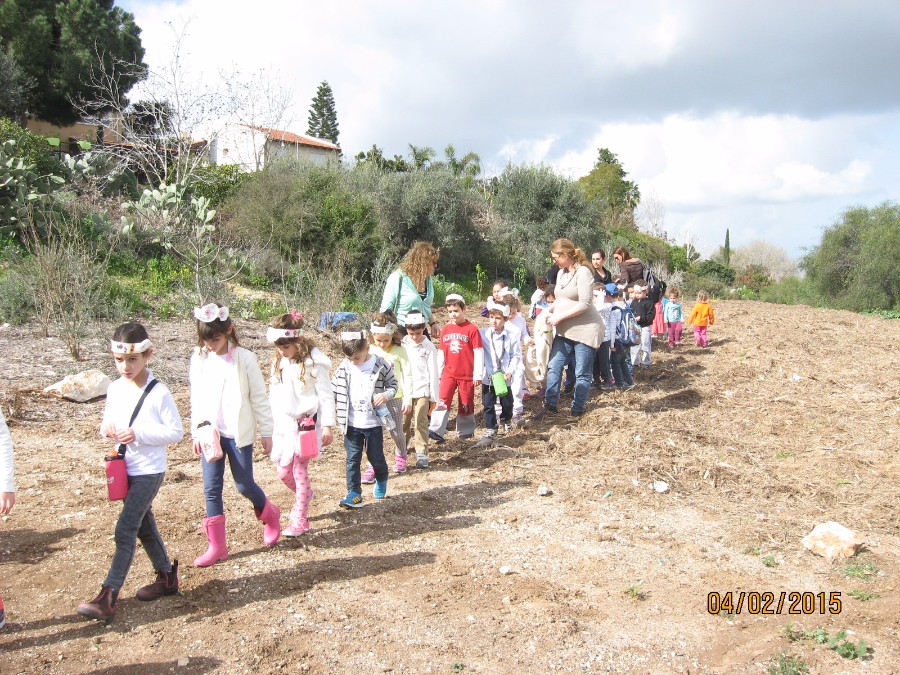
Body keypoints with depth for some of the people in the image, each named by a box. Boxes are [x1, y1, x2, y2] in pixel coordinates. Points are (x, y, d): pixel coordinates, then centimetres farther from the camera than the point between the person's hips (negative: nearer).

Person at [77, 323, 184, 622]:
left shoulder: (158, 392, -16)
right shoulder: (115, 388, 2)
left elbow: (176, 431, -13)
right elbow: (107, 420, 14)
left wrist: (139, 434, -23)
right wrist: (106, 430, -10)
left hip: (149, 471, -7)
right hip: (125, 470, 7)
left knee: (125, 530, -9)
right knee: (144, 526, 17)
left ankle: (108, 597, -3)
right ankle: (167, 577, 33)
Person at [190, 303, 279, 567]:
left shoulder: (244, 359, -11)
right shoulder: (199, 359, 1)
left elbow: (259, 397, -6)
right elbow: (196, 398, 9)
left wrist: (266, 431, -3)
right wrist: (197, 432, 8)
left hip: (239, 433, -3)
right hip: (210, 433, 4)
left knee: (244, 484, 3)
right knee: (212, 489, 5)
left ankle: (270, 514, 33)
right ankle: (216, 546, 15)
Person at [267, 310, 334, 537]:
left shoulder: (313, 362, -13)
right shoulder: (279, 361, 7)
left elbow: (326, 395, -11)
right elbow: (274, 395, 15)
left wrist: (327, 425, -12)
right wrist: (271, 423, 16)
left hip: (306, 423, -7)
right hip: (283, 424, 7)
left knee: (299, 469, -5)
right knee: (282, 470, 11)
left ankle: (300, 519, 7)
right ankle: (303, 495, 41)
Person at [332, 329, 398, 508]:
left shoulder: (380, 365, -10)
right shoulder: (344, 367, -3)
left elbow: (392, 384, 2)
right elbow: (333, 389, 4)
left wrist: (386, 395, -18)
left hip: (373, 424, -1)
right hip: (352, 425, 2)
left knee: (376, 457, 12)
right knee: (352, 460, 2)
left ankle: (381, 481, 40)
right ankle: (354, 494, 8)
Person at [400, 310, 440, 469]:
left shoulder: (429, 347, -4)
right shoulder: (402, 344, 2)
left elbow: (433, 373, -3)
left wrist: (434, 397, -3)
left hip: (422, 390, -3)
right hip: (405, 390, 3)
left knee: (420, 422, -6)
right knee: (404, 421, 12)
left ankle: (422, 454, -1)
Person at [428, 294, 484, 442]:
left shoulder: (472, 329, -10)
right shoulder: (445, 330, 4)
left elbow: (478, 352, -9)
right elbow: (441, 353, 11)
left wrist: (478, 374, -10)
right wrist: (438, 372, 12)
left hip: (467, 374, -3)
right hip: (449, 373, 3)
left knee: (466, 403, 10)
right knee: (442, 399, -11)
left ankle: (466, 430, 26)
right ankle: (436, 430, -12)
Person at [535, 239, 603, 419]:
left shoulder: (583, 272, -15)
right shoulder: (561, 273, 10)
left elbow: (584, 304, -21)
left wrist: (559, 317, -19)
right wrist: (550, 310, -2)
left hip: (585, 329, -7)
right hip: (565, 330, 8)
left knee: (582, 373, 3)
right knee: (553, 367, 2)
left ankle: (577, 409, 15)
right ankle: (550, 404, 11)